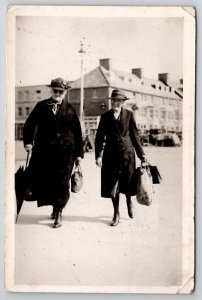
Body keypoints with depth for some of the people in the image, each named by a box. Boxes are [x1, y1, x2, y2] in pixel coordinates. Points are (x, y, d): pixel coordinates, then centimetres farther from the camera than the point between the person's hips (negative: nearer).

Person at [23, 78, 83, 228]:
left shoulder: (70, 109, 6)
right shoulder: (41, 106, 7)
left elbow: (77, 132, 7)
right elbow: (30, 124, 4)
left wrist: (79, 153, 4)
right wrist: (28, 141, -12)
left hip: (65, 151, -1)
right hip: (44, 150, 1)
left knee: (62, 182, -1)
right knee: (44, 180, 5)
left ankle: (59, 213, 9)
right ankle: (55, 208, 25)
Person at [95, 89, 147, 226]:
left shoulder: (129, 114, 2)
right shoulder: (105, 116, 3)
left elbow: (134, 134, 5)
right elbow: (100, 137, 3)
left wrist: (141, 153, 3)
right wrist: (98, 155, -6)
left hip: (127, 153, 0)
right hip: (111, 154, 1)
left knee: (127, 183, 6)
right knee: (112, 185, 2)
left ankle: (129, 202, 39)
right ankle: (116, 214, 17)